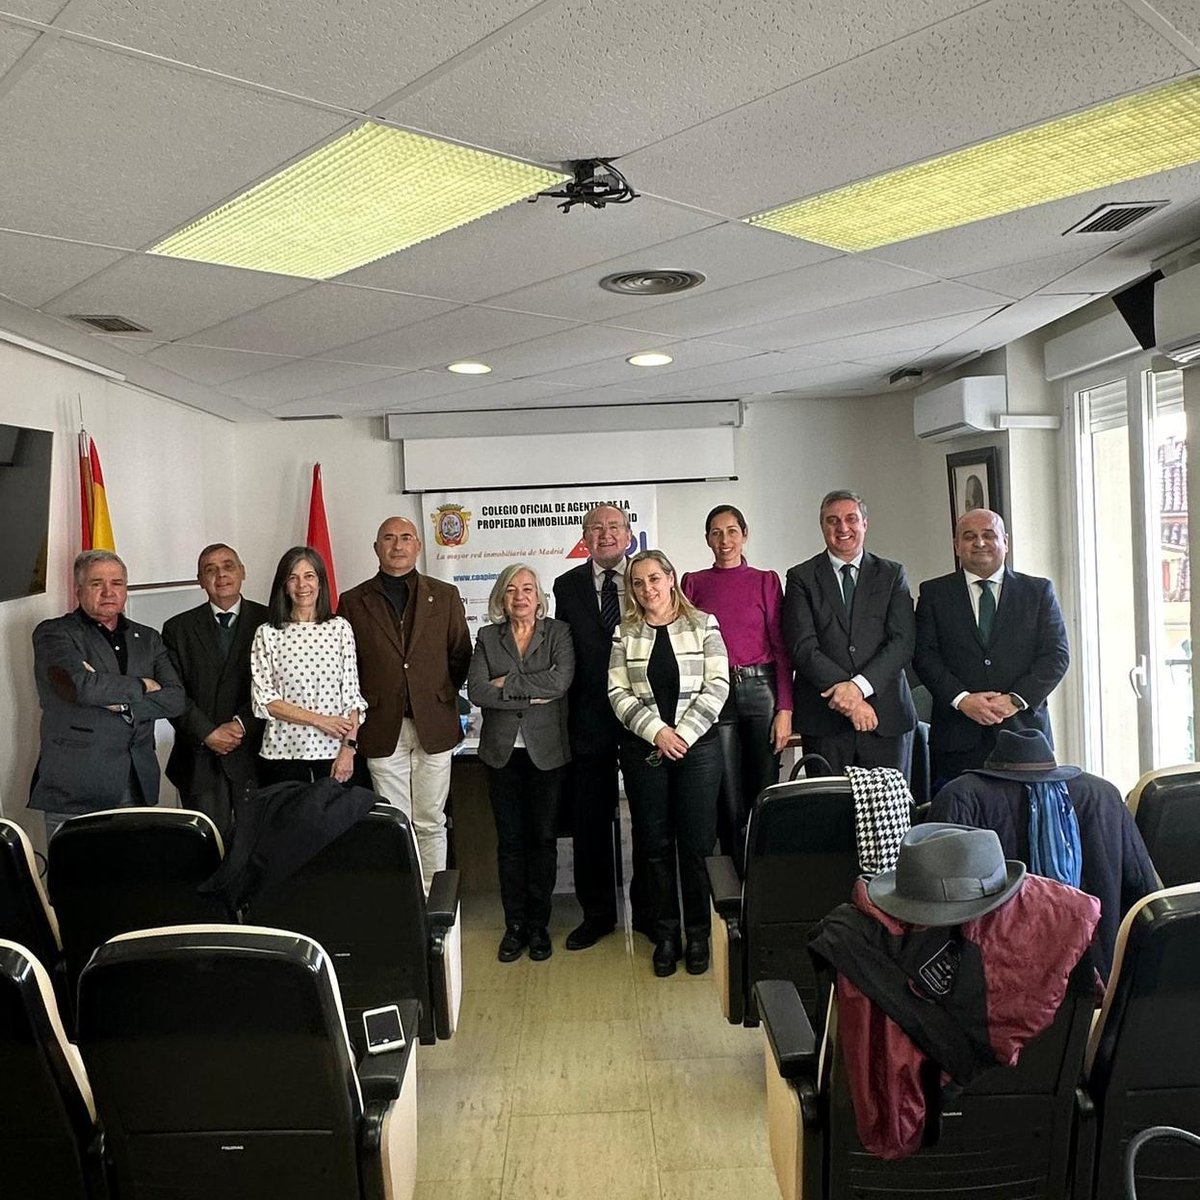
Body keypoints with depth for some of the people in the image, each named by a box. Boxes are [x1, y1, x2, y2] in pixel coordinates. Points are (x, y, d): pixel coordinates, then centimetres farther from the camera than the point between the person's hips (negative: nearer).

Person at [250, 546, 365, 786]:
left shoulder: (340, 628, 3)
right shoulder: (267, 634, 1)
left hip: (332, 751, 1)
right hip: (282, 753, 0)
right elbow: (264, 700, -3)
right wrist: (319, 720, -10)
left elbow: (351, 695, 1)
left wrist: (349, 749, -7)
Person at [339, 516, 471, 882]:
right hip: (383, 729, 0)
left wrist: (443, 697, 5)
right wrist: (363, 708, 1)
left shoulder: (445, 596, 7)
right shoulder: (353, 602, 5)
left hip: (434, 727, 1)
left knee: (430, 822, 7)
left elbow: (461, 656, 10)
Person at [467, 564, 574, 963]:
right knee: (510, 840, 7)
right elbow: (476, 691, -8)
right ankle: (514, 925, 18)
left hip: (546, 750, -1)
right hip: (503, 751, 1)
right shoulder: (487, 638, 6)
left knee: (543, 837, 5)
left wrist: (506, 683, -13)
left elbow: (561, 680, -16)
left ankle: (538, 925, 17)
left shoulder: (558, 632, 2)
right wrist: (532, 695, -14)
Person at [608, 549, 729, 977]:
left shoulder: (702, 625, 2)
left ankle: (698, 933, 17)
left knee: (696, 844, 2)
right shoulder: (626, 634, 6)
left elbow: (717, 686, -4)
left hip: (698, 746, -1)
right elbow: (618, 693, 0)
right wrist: (656, 732, -12)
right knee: (655, 845, 7)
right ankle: (665, 935, 20)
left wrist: (683, 734, -12)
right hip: (643, 750, 2)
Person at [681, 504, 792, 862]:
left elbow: (781, 648, 2)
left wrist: (785, 709, -6)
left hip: (760, 689, 0)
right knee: (728, 802, 5)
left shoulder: (765, 581, 6)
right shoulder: (694, 582, 8)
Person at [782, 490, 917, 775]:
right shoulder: (801, 577, 5)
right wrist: (846, 695, -14)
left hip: (887, 717, 2)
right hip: (824, 719, -1)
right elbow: (803, 647, -5)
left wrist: (859, 685, -15)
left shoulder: (892, 574, 10)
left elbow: (903, 641, -1)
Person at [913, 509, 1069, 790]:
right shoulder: (934, 593, 10)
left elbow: (1056, 654, 4)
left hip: (1023, 730, 1)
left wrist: (1016, 700, -9)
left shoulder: (1039, 591, 11)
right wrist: (961, 699, -11)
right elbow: (924, 654, 2)